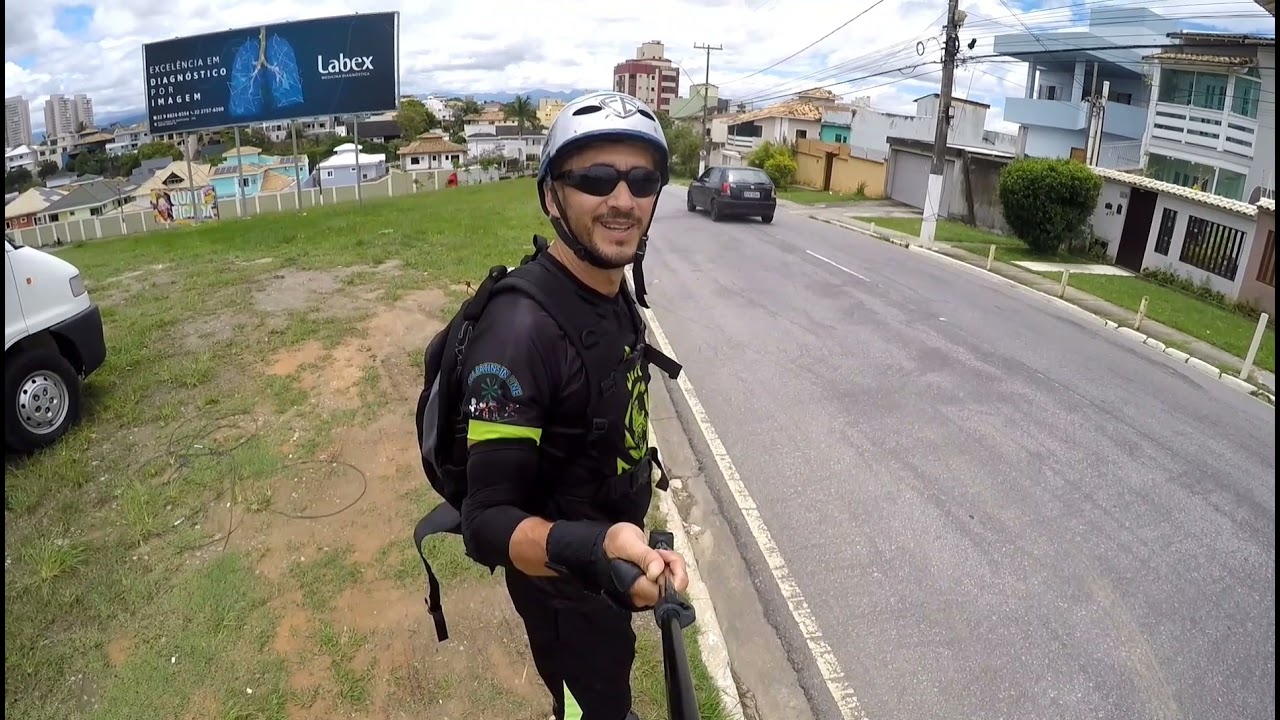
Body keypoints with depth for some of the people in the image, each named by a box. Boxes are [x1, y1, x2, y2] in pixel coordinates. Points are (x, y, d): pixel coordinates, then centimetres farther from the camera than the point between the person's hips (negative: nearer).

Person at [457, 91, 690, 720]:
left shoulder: (617, 296, -5)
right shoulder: (520, 329, -34)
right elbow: (489, 523, -33)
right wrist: (593, 550, -51)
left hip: (612, 568, 8)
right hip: (562, 587, -7)